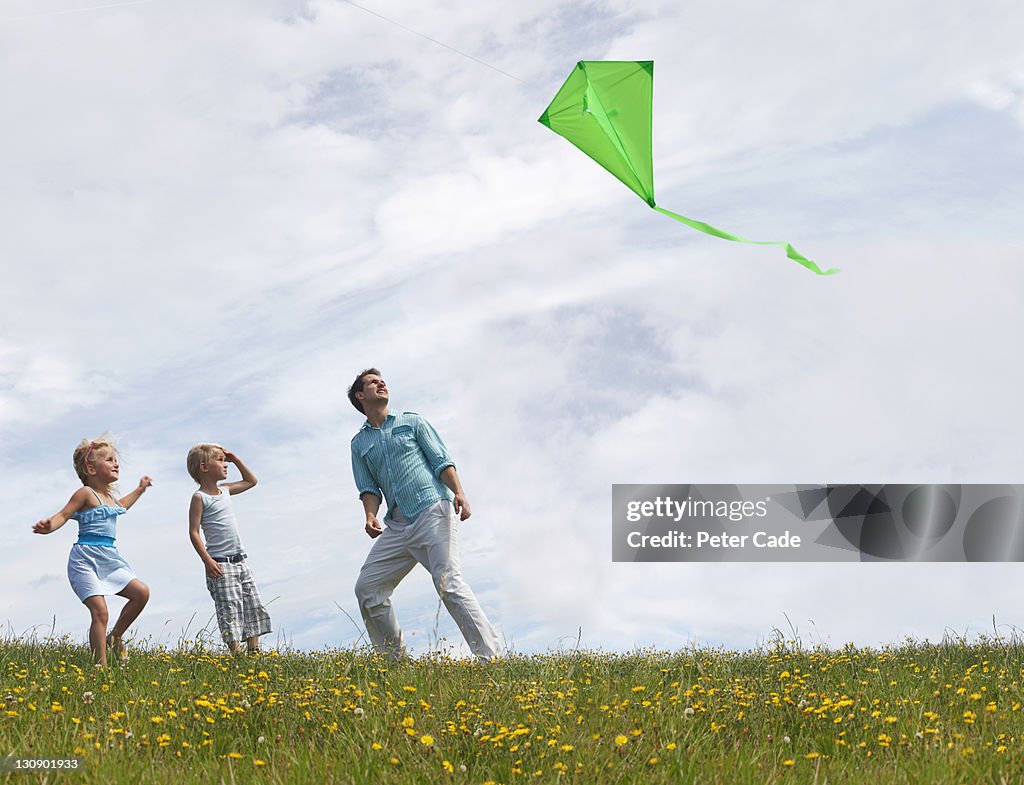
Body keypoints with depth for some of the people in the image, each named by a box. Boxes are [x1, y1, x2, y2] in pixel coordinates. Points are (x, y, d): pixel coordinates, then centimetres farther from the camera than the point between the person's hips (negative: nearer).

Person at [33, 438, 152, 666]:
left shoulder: (108, 495, 18)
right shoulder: (86, 493, -8)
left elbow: (120, 506, 41)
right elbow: (64, 515, -15)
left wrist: (140, 489, 51)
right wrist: (48, 526, -36)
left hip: (109, 559, 9)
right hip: (86, 559, -9)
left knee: (141, 592, 1)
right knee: (100, 611, -17)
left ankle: (115, 638, 17)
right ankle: (101, 665, -14)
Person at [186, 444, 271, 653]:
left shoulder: (225, 491, 16)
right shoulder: (199, 498, -7)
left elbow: (251, 481, 34)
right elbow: (193, 532, -12)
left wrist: (236, 460, 21)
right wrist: (207, 560, -21)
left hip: (239, 561, 8)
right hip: (220, 564, -8)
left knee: (254, 607, 6)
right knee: (230, 609, -11)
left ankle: (254, 650, 9)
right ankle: (236, 652, -12)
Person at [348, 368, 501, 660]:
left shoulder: (412, 422, 13)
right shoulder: (359, 444, 21)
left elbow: (441, 460, 5)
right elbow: (369, 487, 13)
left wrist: (458, 492, -12)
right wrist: (370, 515, -8)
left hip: (433, 509, -5)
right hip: (397, 525, 5)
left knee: (448, 582, -19)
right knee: (367, 587, -2)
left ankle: (489, 656, -23)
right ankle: (395, 659, 9)